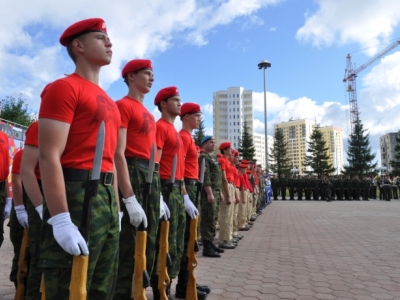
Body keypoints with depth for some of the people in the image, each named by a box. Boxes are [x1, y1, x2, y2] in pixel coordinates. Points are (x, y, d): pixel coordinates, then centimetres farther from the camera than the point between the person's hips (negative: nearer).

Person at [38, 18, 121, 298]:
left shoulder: (109, 102, 20)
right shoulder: (64, 87, -5)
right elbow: (49, 156, -15)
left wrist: (116, 209, 18)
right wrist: (60, 220, -22)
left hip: (107, 197, 9)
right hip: (76, 195, -9)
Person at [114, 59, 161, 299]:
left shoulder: (148, 113, 22)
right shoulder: (123, 105, -4)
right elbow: (118, 154, -14)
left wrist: (158, 196, 18)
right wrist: (130, 199, -21)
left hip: (153, 177, 9)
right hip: (133, 175, -9)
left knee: (149, 243, 14)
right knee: (129, 245, -4)